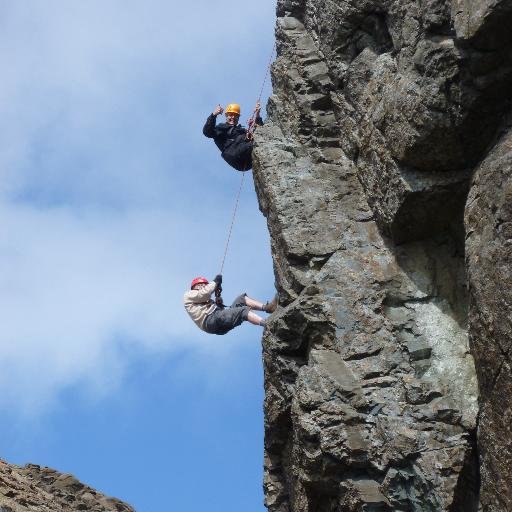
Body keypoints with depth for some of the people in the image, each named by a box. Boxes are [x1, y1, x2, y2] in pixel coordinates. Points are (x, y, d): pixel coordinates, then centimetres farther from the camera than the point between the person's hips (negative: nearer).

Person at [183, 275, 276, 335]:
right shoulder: (188, 295, 18)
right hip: (210, 320, -8)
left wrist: (219, 304, 6)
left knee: (242, 298, 0)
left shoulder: (206, 300, 38)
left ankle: (266, 307, -19)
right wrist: (215, 282, 10)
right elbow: (204, 293, -4)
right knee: (243, 310, -24)